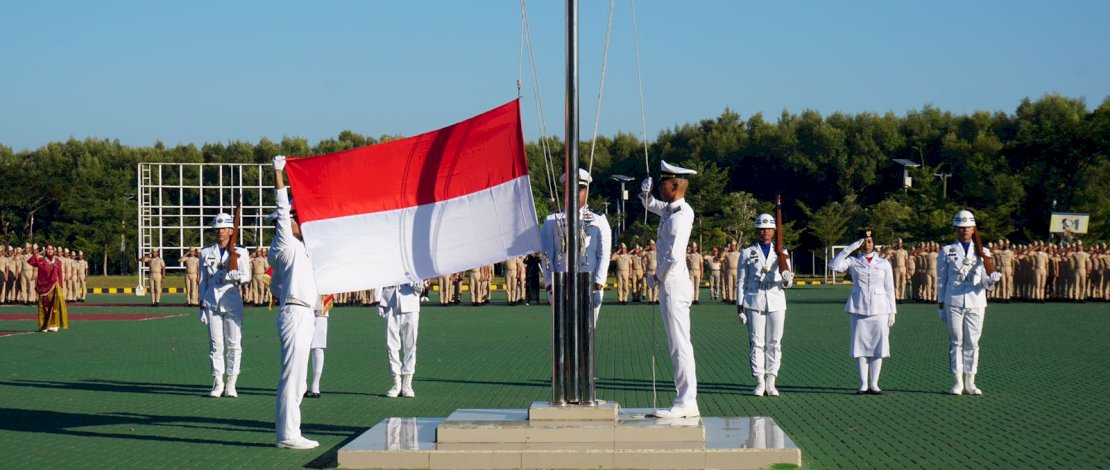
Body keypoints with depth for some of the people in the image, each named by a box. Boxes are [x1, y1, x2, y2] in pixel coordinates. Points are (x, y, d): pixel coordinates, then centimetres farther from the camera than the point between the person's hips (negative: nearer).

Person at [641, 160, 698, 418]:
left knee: (680, 345, -8)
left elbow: (673, 256, -25)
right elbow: (651, 204, 32)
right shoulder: (671, 209, 12)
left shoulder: (679, 217, -17)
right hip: (672, 285, 10)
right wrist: (645, 192, 10)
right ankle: (687, 402, 14)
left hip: (673, 284, -10)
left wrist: (657, 277, -8)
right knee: (678, 345, 11)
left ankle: (686, 403, -8)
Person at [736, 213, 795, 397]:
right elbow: (741, 281, 8)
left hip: (776, 302, 1)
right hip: (754, 302, -1)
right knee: (757, 342, -4)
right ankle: (759, 383, -1)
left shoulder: (781, 253, 12)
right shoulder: (747, 253, 8)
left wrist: (787, 280, -13)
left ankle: (771, 383, 5)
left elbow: (788, 283, 11)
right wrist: (739, 305, 2)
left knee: (775, 343, 1)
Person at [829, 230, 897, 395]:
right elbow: (834, 265, -10)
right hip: (858, 310, 0)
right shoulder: (853, 262, 7)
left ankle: (874, 384, 6)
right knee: (860, 346, -1)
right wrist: (849, 248, -11)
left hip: (879, 309, 0)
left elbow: (889, 289, 10)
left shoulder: (884, 264, 10)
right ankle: (863, 384, 5)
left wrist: (892, 312, 5)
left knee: (878, 346, 0)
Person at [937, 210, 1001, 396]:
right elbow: (941, 280, 7)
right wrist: (941, 306, 3)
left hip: (976, 302, 1)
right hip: (953, 302, -1)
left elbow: (985, 281, 7)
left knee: (972, 343, 3)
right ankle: (958, 382, 5)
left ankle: (970, 382, 9)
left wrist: (992, 279, -17)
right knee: (956, 342, 0)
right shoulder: (947, 251, 6)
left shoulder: (982, 252, 10)